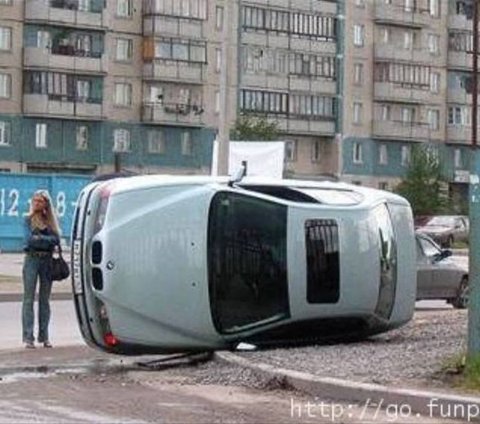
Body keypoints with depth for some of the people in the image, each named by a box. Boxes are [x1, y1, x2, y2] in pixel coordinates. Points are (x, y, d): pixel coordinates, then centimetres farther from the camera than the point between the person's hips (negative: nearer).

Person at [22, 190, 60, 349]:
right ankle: (28, 337, -6)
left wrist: (40, 238, -11)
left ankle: (44, 336, 10)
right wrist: (48, 240, -10)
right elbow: (28, 239, -9)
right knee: (29, 298, -5)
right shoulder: (28, 220, 4)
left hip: (47, 260, 3)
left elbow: (57, 239, -1)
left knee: (45, 299, 6)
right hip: (32, 259, -3)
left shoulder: (51, 220, 11)